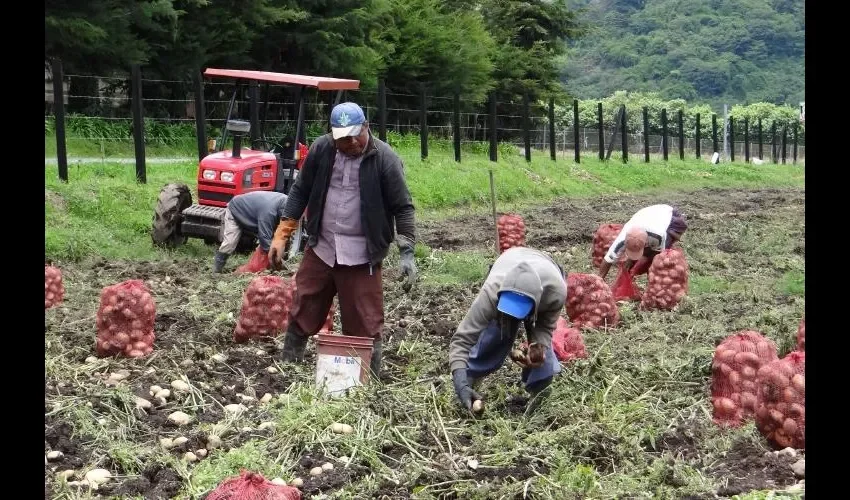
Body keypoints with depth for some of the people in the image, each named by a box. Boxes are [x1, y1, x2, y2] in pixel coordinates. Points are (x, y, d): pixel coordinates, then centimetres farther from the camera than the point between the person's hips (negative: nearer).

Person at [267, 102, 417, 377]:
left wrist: (406, 252, -15)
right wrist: (281, 237, 3)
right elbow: (300, 192, 7)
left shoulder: (385, 159, -11)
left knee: (364, 323, 1)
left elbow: (403, 208, -7)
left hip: (361, 255, -3)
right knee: (302, 313, 12)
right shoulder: (321, 148, -2)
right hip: (320, 248, 4)